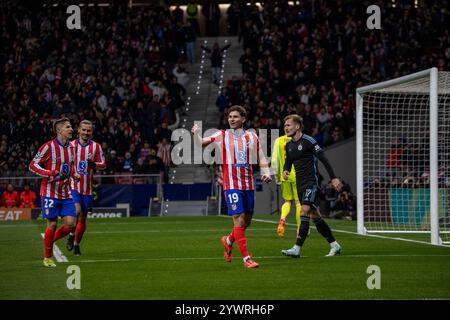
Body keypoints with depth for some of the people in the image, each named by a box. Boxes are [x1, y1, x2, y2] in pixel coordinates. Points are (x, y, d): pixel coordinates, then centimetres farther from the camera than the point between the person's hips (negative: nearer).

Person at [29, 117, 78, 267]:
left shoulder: (71, 147, 9)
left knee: (71, 224, -3)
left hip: (66, 193, 6)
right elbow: (32, 165, -10)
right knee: (52, 224, -3)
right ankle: (47, 257, 13)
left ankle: (50, 239, 24)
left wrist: (74, 175, 3)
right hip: (50, 192, -6)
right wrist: (48, 173, -26)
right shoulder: (49, 147, -12)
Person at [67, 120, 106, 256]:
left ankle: (76, 244, 22)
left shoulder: (96, 146, 2)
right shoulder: (71, 145, 1)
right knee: (77, 210, -22)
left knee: (83, 218, 6)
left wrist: (93, 164, -16)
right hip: (73, 185, -2)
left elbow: (103, 164, 3)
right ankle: (71, 235, 2)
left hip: (87, 187, 2)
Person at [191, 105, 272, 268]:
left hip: (248, 184, 4)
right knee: (239, 219, -13)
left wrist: (266, 172, -7)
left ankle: (228, 241, 40)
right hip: (231, 184, -4)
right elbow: (201, 143, 4)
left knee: (246, 221, 10)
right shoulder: (221, 135, 4)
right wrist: (196, 133, -15)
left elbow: (261, 158, 10)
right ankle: (246, 258, -11)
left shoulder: (252, 136, 10)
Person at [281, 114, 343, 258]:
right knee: (314, 216, 11)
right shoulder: (288, 145, 12)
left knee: (304, 211, -20)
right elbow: (288, 162, 22)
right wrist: (285, 171, -2)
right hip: (300, 184, 8)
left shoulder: (308, 141, -11)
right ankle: (334, 245, 21)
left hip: (311, 182, -8)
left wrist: (333, 178, -16)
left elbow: (324, 159, -13)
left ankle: (297, 248, -26)